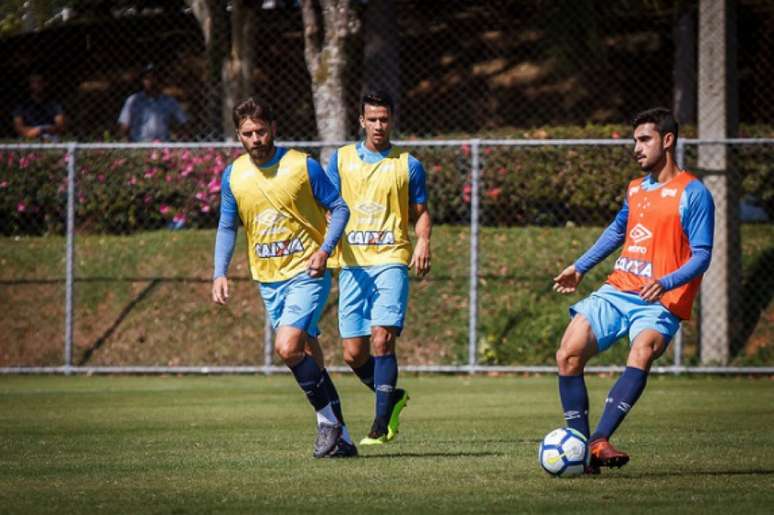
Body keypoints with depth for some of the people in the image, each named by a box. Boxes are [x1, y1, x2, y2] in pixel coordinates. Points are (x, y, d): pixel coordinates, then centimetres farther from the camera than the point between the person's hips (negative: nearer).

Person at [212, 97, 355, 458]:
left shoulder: (302, 166, -9)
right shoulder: (233, 176, 3)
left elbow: (339, 208, -2)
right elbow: (227, 227, 14)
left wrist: (325, 249, -16)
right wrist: (220, 273, 3)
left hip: (306, 274, -5)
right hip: (269, 281, 5)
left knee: (288, 347, -22)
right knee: (308, 356, 8)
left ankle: (328, 421, -5)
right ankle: (339, 438, 16)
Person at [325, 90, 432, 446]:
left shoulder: (408, 165, 8)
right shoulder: (341, 159, 12)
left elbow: (420, 213, 12)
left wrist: (424, 242, -8)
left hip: (391, 260, -3)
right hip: (352, 263, 3)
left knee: (382, 339, -18)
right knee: (353, 352, 0)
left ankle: (381, 426, -14)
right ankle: (393, 397, 26)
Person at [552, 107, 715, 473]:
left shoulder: (692, 193, -5)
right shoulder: (636, 189, 17)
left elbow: (701, 255, -11)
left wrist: (665, 283, -27)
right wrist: (580, 267, 29)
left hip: (659, 302, -7)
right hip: (617, 291, 7)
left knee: (641, 354, -35)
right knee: (568, 355, -11)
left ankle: (598, 442, -44)